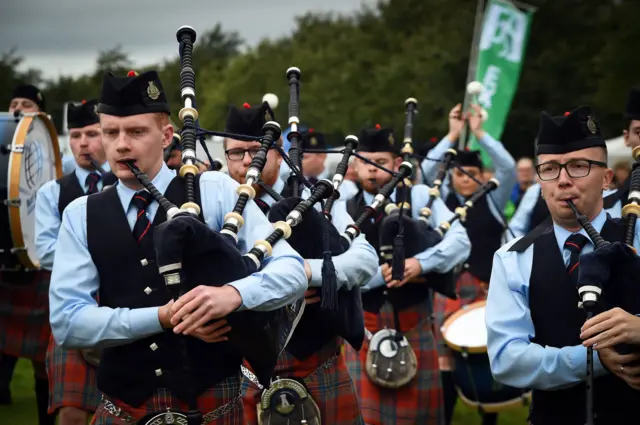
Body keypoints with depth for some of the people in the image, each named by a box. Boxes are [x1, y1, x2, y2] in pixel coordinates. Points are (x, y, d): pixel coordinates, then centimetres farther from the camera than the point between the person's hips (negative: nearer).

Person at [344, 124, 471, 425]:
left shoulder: (420, 197, 0)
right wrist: (379, 273, -20)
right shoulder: (345, 211, 1)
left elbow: (460, 241, -10)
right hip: (364, 324, 1)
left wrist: (420, 262, -23)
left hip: (412, 321, 0)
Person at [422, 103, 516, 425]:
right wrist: (453, 134, -9)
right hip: (451, 286, 0)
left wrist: (479, 132, -9)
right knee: (445, 356, -2)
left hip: (490, 287, 0)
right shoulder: (443, 199, 6)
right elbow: (427, 169, -8)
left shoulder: (492, 200, 5)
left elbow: (508, 167, -8)